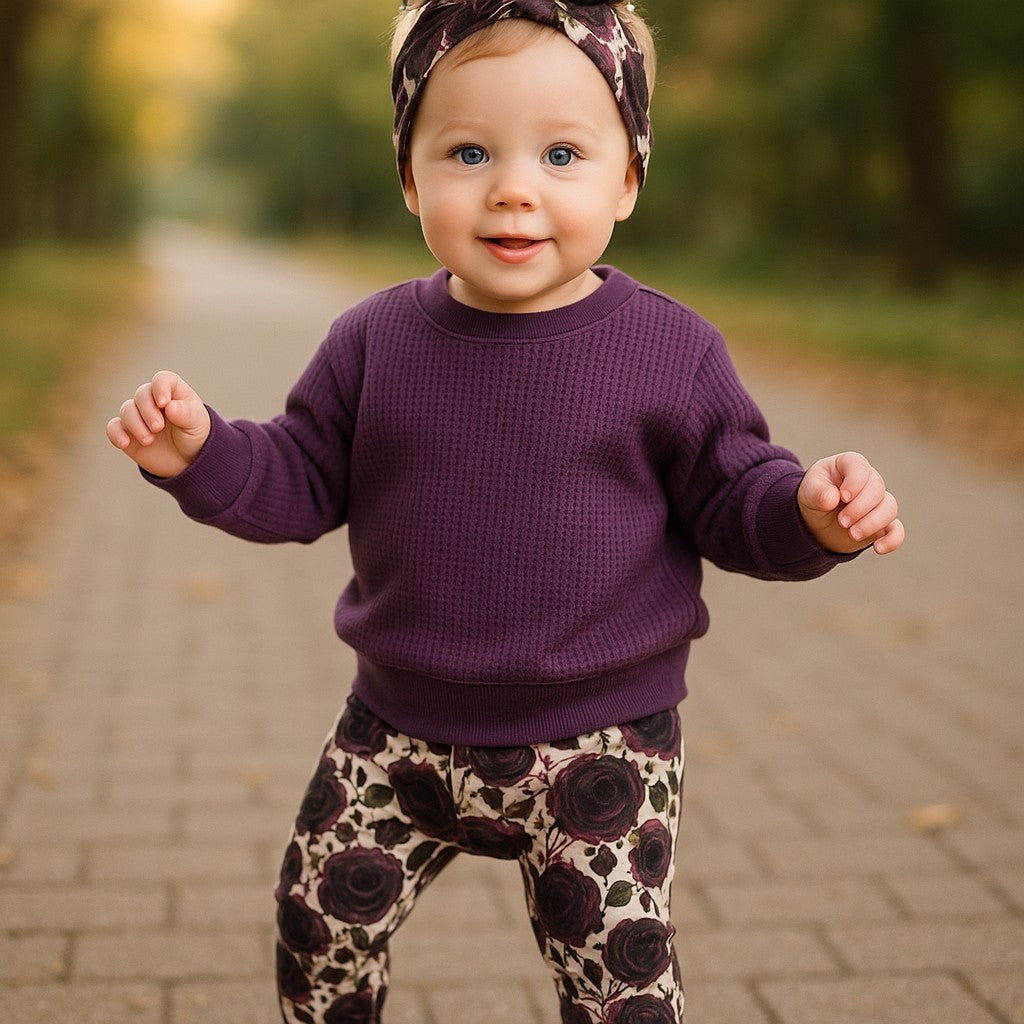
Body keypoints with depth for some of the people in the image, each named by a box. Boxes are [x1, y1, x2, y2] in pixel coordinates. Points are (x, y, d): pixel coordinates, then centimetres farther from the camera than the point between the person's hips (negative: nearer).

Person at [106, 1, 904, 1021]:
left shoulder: (666, 353, -9)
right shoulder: (377, 341, -1)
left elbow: (730, 497, -4)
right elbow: (301, 480, 5)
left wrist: (810, 510, -25)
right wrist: (198, 451, -13)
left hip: (597, 745, -2)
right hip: (398, 731, 3)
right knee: (319, 919, 12)